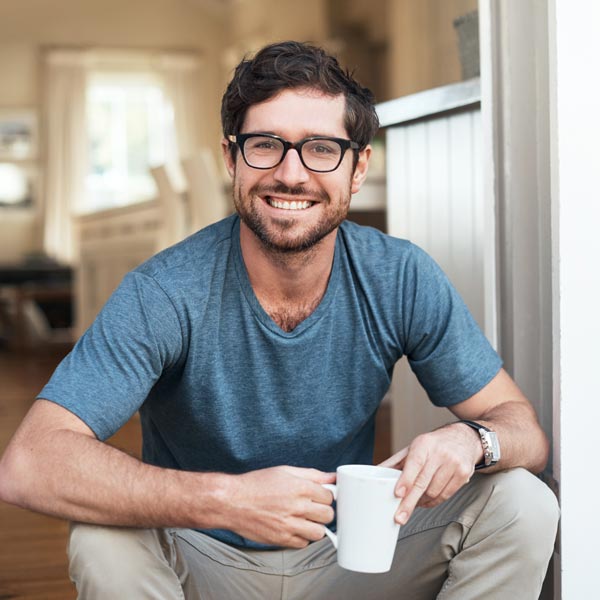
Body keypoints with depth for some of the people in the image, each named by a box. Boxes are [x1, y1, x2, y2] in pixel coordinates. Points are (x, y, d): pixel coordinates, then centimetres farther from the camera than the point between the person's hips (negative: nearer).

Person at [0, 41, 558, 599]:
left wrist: (469, 440, -31)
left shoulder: (402, 280, -12)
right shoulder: (164, 295, -22)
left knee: (522, 501, -17)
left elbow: (523, 427, -6)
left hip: (347, 555, 2)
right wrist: (227, 499, -41)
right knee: (105, 542, -32)